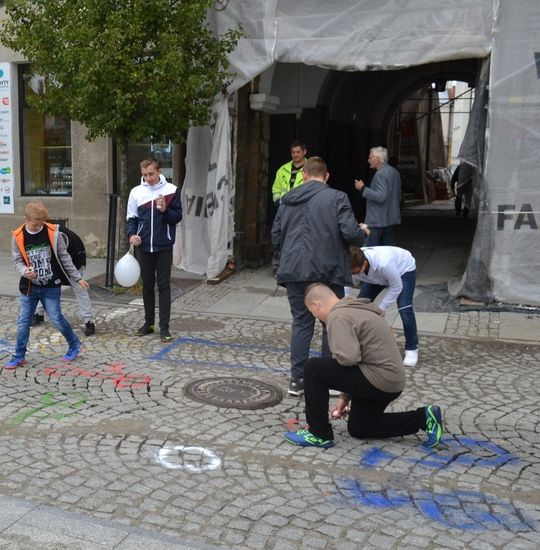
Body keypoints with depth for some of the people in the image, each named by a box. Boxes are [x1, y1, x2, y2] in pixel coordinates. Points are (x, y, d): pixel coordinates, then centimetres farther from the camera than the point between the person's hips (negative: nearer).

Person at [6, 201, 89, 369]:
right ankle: (19, 356, 17)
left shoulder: (53, 232, -11)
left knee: (56, 319, 0)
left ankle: (74, 344, 22)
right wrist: (25, 271, -25)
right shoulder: (18, 237, -8)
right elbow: (17, 260, -2)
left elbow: (64, 257, -2)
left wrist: (77, 278, 0)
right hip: (29, 287, 2)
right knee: (23, 321, 4)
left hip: (51, 287, -2)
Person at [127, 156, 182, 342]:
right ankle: (149, 322, 24)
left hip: (164, 246, -3)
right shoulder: (136, 192, 3)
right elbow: (131, 218, 8)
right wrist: (131, 234, -10)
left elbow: (178, 216, -1)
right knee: (147, 286, 12)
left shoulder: (171, 190, -3)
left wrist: (165, 211, -20)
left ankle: (164, 327, 3)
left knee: (164, 286, -1)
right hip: (144, 247, 3)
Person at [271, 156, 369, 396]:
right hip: (326, 271, -4)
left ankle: (297, 380, 14)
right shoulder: (336, 198, -5)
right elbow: (350, 233, -13)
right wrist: (364, 232, 9)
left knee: (301, 323, 13)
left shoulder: (287, 200, 10)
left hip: (294, 271, 4)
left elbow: (276, 239, 13)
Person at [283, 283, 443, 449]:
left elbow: (348, 357, -28)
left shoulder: (338, 316, -15)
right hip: (392, 382, 10)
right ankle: (422, 418, 20)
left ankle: (320, 434, 0)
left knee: (314, 368, -9)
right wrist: (345, 397, 24)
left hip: (380, 381, -10)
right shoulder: (352, 310, 18)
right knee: (358, 429, 25)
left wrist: (334, 356, -4)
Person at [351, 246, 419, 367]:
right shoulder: (354, 264, -32)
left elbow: (396, 287, -28)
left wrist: (382, 307, -23)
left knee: (404, 310, -21)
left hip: (404, 269, -5)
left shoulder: (384, 263, -46)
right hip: (378, 274, 5)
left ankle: (411, 349, -3)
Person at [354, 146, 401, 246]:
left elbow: (381, 196, -26)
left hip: (377, 220, -10)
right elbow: (399, 197, 21)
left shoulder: (380, 174, -17)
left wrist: (363, 189, -20)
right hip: (391, 219, 10)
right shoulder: (394, 171, 15)